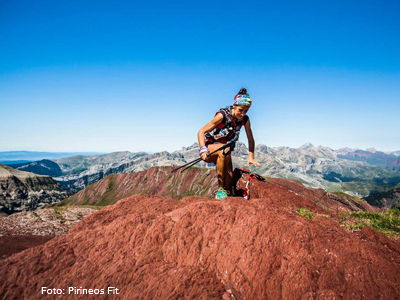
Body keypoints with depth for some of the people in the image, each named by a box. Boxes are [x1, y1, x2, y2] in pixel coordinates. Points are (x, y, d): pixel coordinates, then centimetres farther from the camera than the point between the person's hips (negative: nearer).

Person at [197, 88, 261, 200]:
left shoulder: (245, 119, -9)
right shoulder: (223, 115, -24)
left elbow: (251, 140, 3)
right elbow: (201, 132, -25)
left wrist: (251, 157, -7)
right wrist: (203, 150, -39)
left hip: (223, 149, 5)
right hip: (209, 146, -5)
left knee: (230, 176, -20)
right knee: (225, 149, -38)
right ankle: (220, 190, -32)